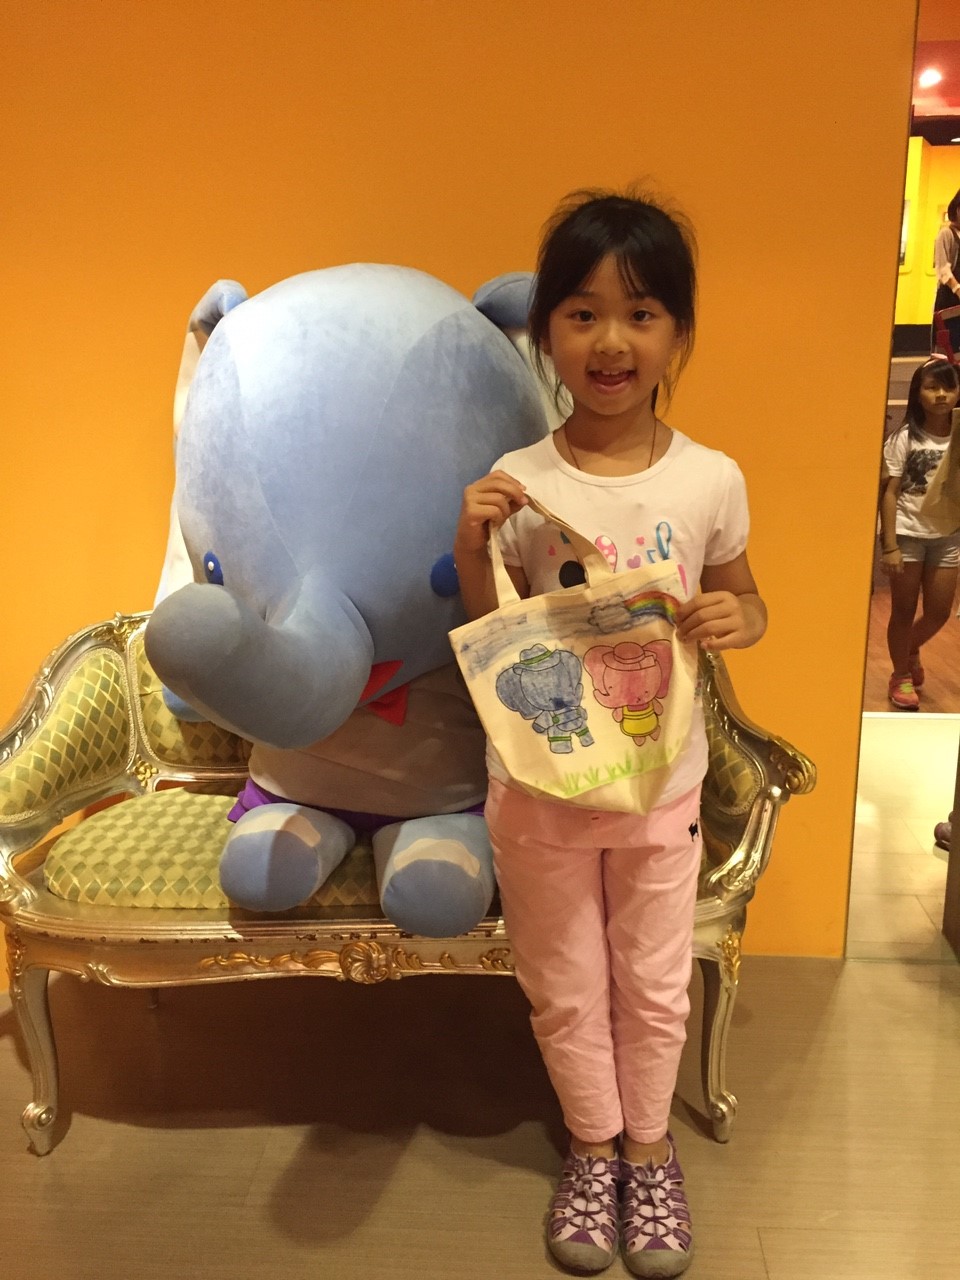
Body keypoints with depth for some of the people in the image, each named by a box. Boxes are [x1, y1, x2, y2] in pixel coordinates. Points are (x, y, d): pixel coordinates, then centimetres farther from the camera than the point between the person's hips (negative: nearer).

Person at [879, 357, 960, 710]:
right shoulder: (904, 438, -10)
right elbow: (889, 492, -10)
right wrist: (889, 545, -15)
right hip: (908, 533, -3)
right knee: (904, 611, 6)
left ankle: (911, 650, 41)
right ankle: (901, 676, 26)